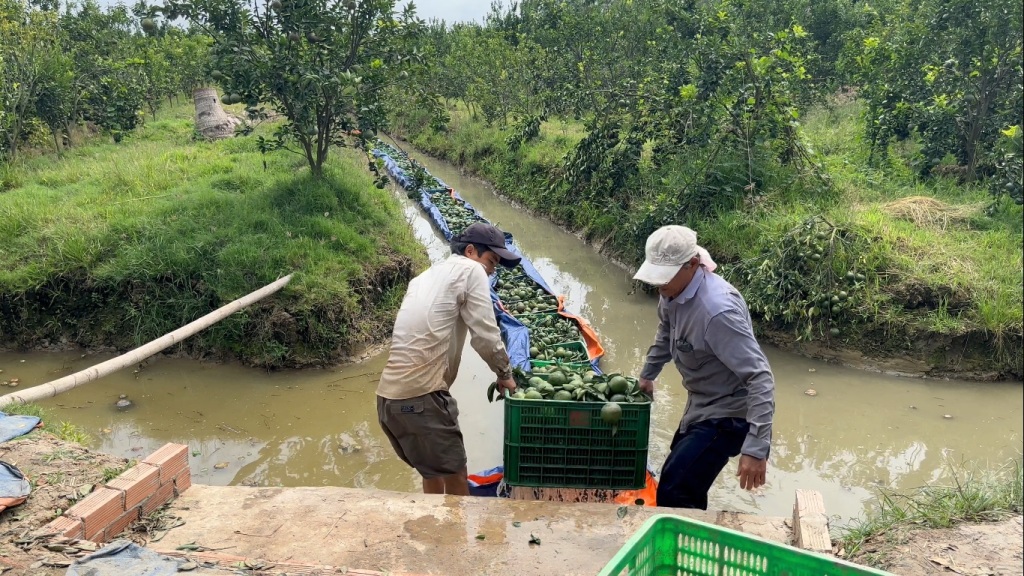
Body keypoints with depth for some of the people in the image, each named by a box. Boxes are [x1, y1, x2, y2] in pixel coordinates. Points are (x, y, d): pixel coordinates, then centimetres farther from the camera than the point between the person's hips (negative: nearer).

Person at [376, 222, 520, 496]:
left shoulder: (426, 276, 24)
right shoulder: (470, 270, -1)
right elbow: (485, 335, -6)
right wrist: (505, 374, 8)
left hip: (390, 396, 9)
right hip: (421, 396, -8)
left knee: (434, 474, 23)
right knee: (455, 478, 5)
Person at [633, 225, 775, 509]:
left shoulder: (717, 310, -34)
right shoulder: (674, 290, -6)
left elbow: (760, 378, -34)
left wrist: (756, 447, -38)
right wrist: (647, 374, 23)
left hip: (726, 415, -9)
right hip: (700, 405, 9)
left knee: (673, 496, -12)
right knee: (687, 491, 24)